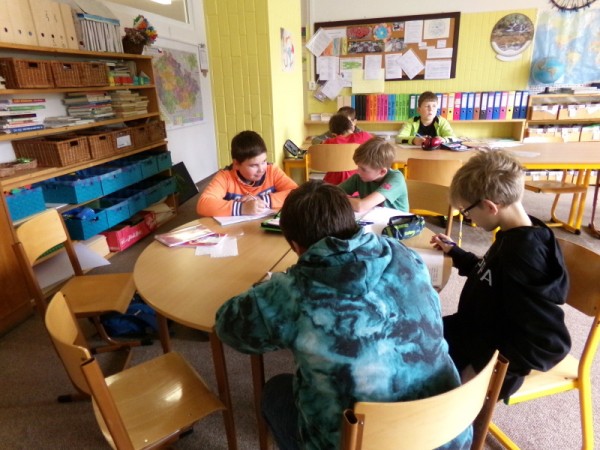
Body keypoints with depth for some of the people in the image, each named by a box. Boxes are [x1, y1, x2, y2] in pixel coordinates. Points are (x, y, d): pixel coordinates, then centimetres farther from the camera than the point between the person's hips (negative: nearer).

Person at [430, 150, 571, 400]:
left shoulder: (526, 254, -31)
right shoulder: (515, 236, -3)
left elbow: (550, 344, -30)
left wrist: (484, 367, -25)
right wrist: (454, 252, 22)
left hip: (493, 364, -9)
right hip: (478, 331, 9)